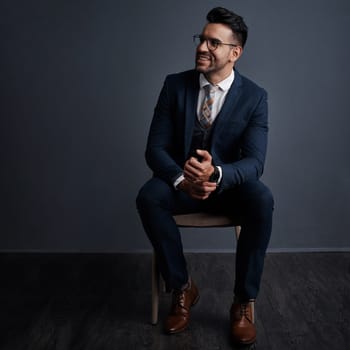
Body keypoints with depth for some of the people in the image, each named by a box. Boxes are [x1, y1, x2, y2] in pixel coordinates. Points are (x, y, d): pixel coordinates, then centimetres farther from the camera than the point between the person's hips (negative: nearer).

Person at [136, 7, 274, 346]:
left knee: (262, 201, -33)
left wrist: (217, 173, -41)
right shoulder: (175, 85, -6)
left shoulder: (255, 96, -9)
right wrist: (181, 179, -31)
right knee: (148, 198, -31)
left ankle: (244, 300, -15)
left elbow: (254, 161, -18)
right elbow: (155, 148, -9)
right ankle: (182, 287, -10)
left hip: (229, 182, -1)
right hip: (180, 180, 1)